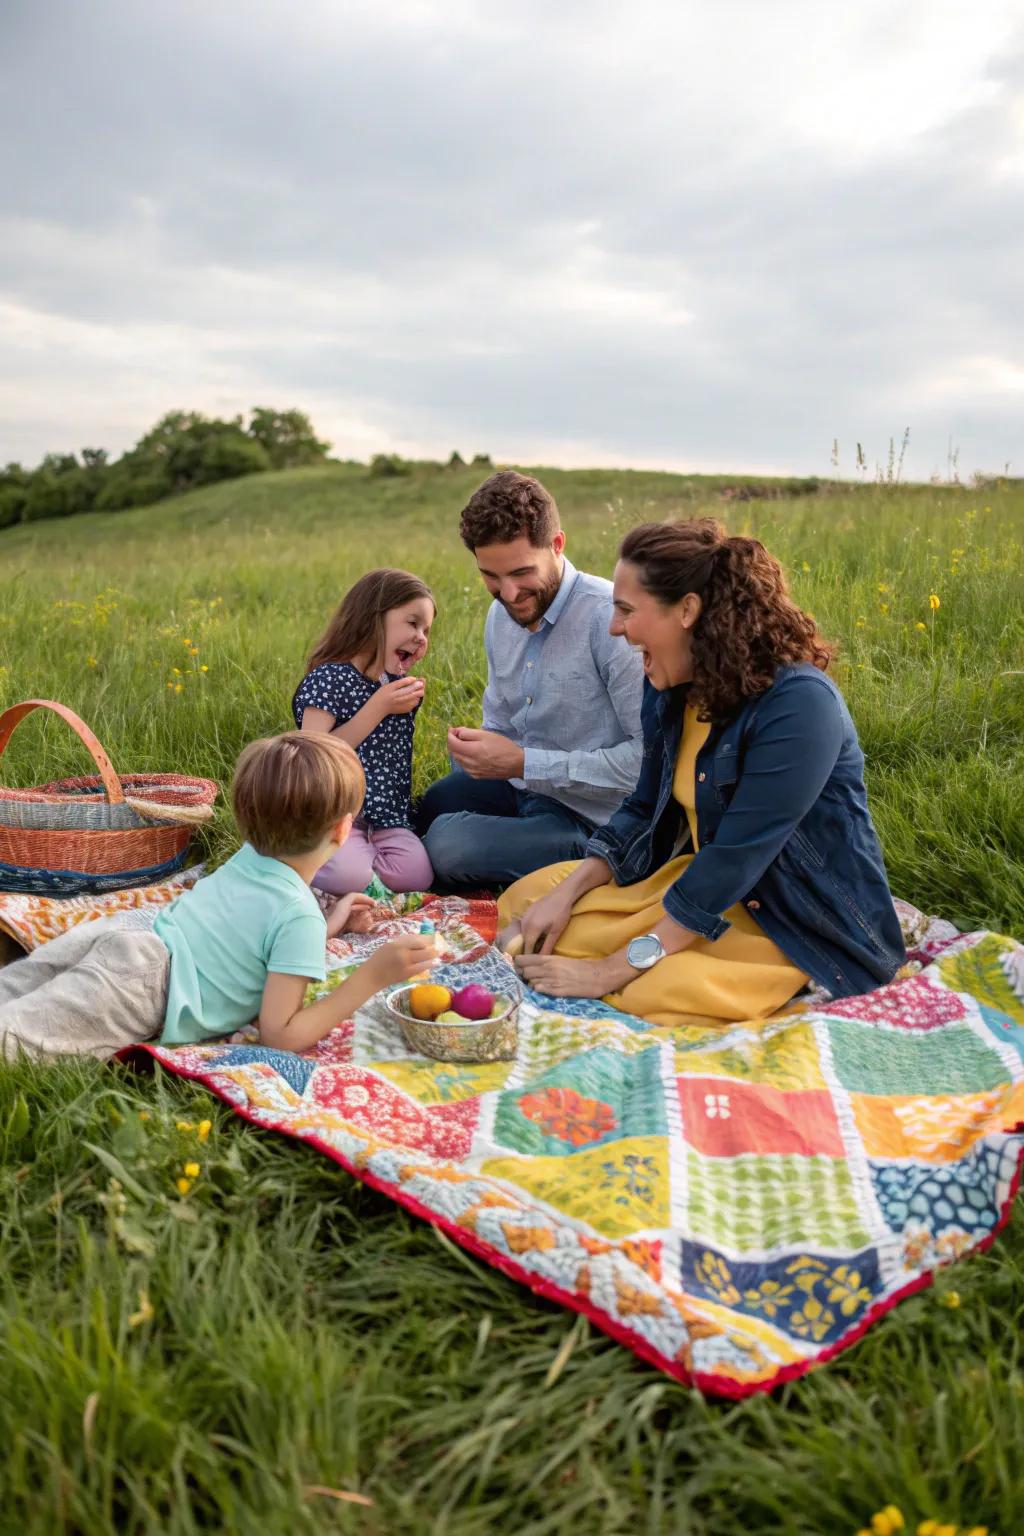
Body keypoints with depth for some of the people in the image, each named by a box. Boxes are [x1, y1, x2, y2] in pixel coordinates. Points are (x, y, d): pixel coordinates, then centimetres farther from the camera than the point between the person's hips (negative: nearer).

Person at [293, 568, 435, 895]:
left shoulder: (401, 687, 12)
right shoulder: (329, 679, -11)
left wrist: (410, 704, 6)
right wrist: (377, 708, -21)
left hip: (387, 816, 6)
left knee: (417, 876, -20)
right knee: (350, 878, -30)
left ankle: (354, 853, 7)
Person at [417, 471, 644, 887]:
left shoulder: (610, 618, -25)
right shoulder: (501, 615, 2)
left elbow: (650, 755, -28)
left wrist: (524, 763, -27)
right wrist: (479, 748, -6)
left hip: (588, 818, -8)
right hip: (520, 783, 8)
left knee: (446, 847, -24)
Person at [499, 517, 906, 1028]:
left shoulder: (798, 703, -27)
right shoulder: (670, 687, -1)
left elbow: (734, 860, -29)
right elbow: (644, 809, 8)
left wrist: (615, 968, -27)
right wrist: (566, 893, -7)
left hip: (803, 917, -7)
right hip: (699, 878, 7)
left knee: (660, 991, -32)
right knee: (528, 899, -1)